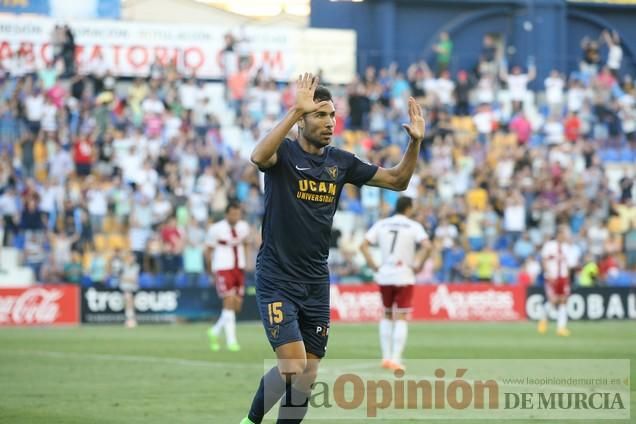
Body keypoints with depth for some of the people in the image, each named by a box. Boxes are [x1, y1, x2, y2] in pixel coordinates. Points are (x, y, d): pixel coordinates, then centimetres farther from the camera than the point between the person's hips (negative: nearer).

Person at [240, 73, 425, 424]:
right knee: (292, 364, -16)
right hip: (277, 280, -6)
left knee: (308, 375, 6)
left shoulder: (341, 162, 6)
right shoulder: (284, 152, -9)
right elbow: (258, 156, -34)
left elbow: (397, 180, 12)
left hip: (316, 282, 6)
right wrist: (295, 110, -42)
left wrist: (415, 143, -4)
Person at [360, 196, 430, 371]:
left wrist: (374, 266, 1)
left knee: (387, 316, 17)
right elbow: (426, 246, -19)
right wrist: (418, 265, -8)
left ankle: (386, 357, 15)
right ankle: (395, 359, -8)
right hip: (404, 277, -3)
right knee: (401, 318, 0)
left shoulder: (381, 225, 7)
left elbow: (363, 245, -2)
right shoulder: (414, 226, -4)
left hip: (384, 277, 3)